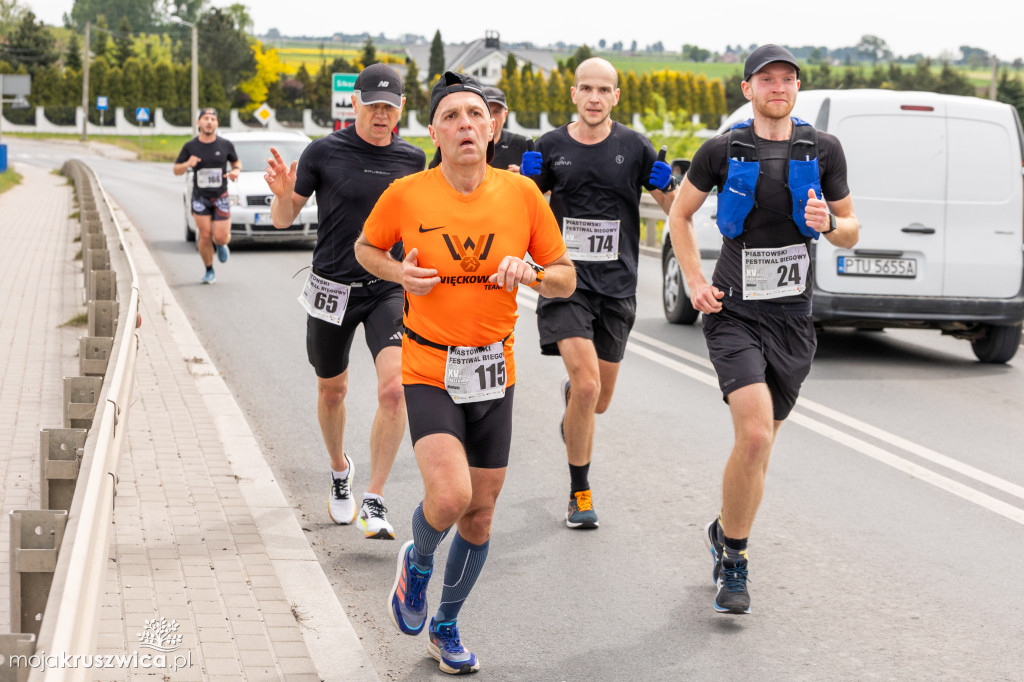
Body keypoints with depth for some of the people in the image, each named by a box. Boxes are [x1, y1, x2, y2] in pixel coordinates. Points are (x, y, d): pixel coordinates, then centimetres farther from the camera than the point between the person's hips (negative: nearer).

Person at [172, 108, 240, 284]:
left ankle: (221, 245, 33)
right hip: (200, 197, 0)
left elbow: (236, 162, 15)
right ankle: (209, 272, 13)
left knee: (220, 237, -6)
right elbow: (176, 170, 4)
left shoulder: (225, 145, -1)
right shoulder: (190, 146, -2)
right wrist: (187, 164, -18)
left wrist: (236, 171, -9)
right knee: (205, 236, -5)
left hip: (220, 197, 0)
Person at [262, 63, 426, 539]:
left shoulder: (413, 159, 2)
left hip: (390, 289, 0)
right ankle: (339, 470, 45)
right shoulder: (324, 153, -5)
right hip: (332, 288, 0)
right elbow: (283, 219, 0)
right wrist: (283, 192, -21)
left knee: (395, 387, -19)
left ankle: (374, 500, -10)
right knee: (332, 392, 15)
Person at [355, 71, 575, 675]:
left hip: (495, 374, 3)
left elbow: (566, 280, 4)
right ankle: (418, 562, 14)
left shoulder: (522, 193, -4)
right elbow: (366, 247, 10)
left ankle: (446, 626, 34)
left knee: (480, 515, 10)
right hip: (430, 372, -3)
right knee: (450, 495, -23)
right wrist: (400, 273, -11)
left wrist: (531, 274, -18)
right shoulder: (406, 195, -9)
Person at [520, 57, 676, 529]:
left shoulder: (634, 147, 1)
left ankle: (570, 394, 51)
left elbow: (676, 210, 7)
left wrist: (666, 187, -15)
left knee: (599, 401, 10)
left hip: (616, 285, 2)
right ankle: (579, 493, -1)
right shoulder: (551, 147, 2)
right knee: (587, 385, -18)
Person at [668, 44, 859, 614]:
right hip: (734, 312, -3)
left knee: (760, 444, 10)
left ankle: (726, 534, 35)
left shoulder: (823, 150, 4)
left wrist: (829, 223, -12)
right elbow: (681, 213, 13)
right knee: (755, 434, -20)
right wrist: (695, 281, 2)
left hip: (792, 317, 3)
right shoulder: (723, 151, -1)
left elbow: (851, 234, 11)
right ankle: (734, 560, -4)